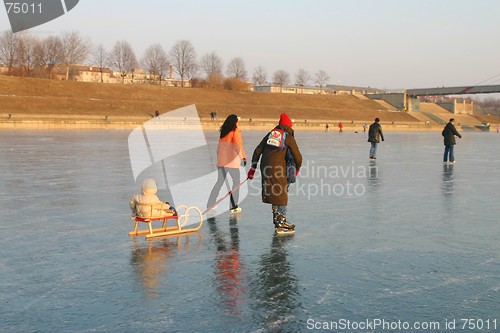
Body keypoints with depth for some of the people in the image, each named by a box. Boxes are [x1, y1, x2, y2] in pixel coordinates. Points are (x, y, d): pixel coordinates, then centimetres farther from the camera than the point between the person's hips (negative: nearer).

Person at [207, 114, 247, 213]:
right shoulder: (235, 131, -6)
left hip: (221, 161, 7)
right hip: (232, 161, -7)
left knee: (219, 182, 14)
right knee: (236, 182, 4)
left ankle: (210, 204, 12)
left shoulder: (223, 132, 13)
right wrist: (243, 158, -14)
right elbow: (238, 145, -15)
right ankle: (233, 206, 2)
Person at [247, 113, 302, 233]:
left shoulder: (270, 134, 15)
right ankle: (281, 221, 3)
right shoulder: (289, 137, 1)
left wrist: (253, 167, 17)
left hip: (265, 167, 5)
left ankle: (277, 219, 16)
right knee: (281, 194, 3)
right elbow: (298, 157, -2)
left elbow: (258, 151, 13)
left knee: (273, 194, 13)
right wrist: (297, 169, 18)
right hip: (278, 169, -5)